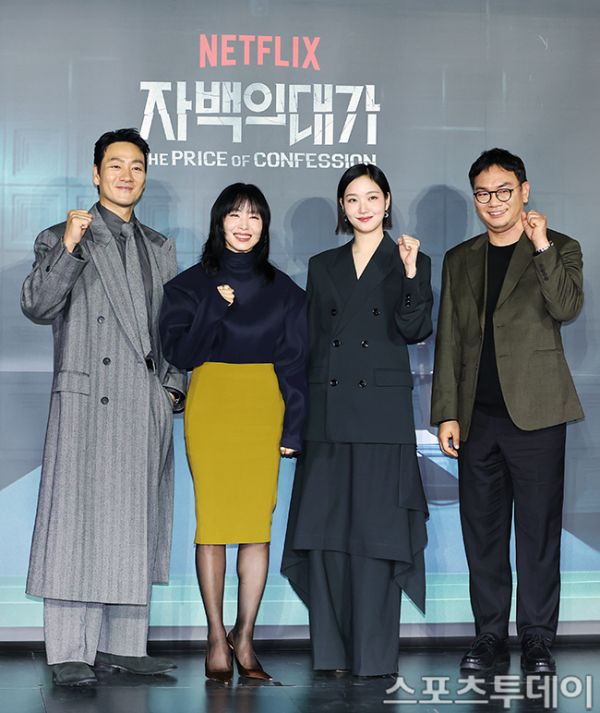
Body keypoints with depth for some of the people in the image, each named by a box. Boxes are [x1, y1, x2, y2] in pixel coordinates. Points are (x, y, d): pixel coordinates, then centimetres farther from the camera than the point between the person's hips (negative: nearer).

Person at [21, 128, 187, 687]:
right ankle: (70, 654, -3)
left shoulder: (160, 248, 19)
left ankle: (123, 645, 14)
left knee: (135, 525, 7)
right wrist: (68, 249, -20)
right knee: (79, 521, -7)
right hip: (87, 402, -5)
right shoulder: (61, 238, 4)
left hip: (147, 408, 5)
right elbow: (37, 306, -10)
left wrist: (173, 383, 12)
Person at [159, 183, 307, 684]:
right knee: (212, 521, -4)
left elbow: (295, 362, 6)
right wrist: (217, 310, -12)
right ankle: (217, 638, 4)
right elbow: (179, 351, -3)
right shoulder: (192, 284, 7)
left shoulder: (283, 290, 9)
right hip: (211, 405, -1)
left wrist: (294, 427, -2)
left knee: (257, 525, -2)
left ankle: (244, 638, 6)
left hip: (264, 409, 1)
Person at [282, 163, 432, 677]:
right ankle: (332, 649, 11)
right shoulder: (323, 266, 14)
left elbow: (416, 331, -8)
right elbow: (311, 343, 13)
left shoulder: (410, 261, 5)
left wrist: (410, 273, -20)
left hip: (383, 412, -3)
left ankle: (375, 653, 4)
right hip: (329, 413, 3)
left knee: (377, 528, -2)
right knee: (326, 528, 3)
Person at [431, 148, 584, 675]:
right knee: (482, 529, 7)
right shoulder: (460, 260, 15)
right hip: (477, 415, 4)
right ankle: (491, 635, 16)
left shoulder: (560, 249, 5)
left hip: (535, 413, -3)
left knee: (538, 529, -1)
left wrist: (541, 247, -18)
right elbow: (448, 341, 13)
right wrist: (446, 413, 6)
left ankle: (537, 638, 7)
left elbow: (567, 308, -13)